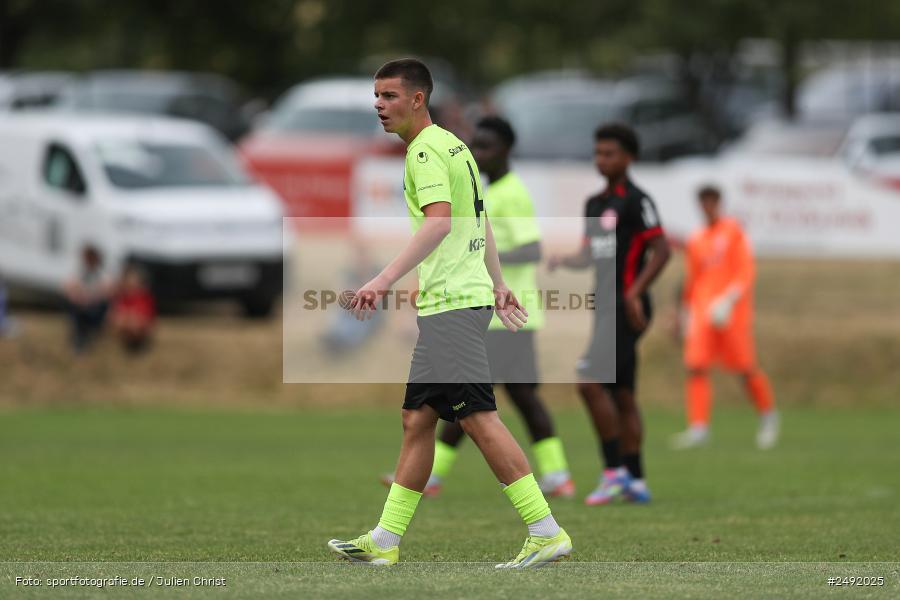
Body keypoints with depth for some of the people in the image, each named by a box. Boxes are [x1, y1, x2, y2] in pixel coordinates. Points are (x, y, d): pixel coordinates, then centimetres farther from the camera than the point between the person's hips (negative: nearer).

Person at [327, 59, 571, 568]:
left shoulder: (426, 151, -11)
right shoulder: (453, 145, 20)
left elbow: (439, 223, -26)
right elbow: (480, 223, 28)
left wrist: (385, 279, -32)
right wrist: (499, 285, 33)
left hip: (452, 305, -10)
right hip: (451, 301, 10)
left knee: (479, 419, -12)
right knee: (417, 420, 10)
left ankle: (547, 533, -13)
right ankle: (384, 541, 11)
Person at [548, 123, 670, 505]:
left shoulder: (636, 201, -8)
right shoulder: (595, 204, 17)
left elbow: (661, 251, -12)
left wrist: (634, 292, -21)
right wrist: (564, 260, -2)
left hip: (626, 309, -9)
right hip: (606, 309, 9)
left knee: (590, 382, -17)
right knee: (621, 395, 8)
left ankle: (614, 471, -12)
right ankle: (635, 481, 11)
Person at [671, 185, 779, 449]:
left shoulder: (734, 232, 0)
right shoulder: (696, 241, 14)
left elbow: (745, 273, -6)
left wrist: (728, 301, -18)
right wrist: (687, 315, 21)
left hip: (731, 312, -4)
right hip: (702, 313, 4)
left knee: (746, 368, -1)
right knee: (696, 367, -12)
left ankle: (768, 415, 22)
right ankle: (699, 427, -16)